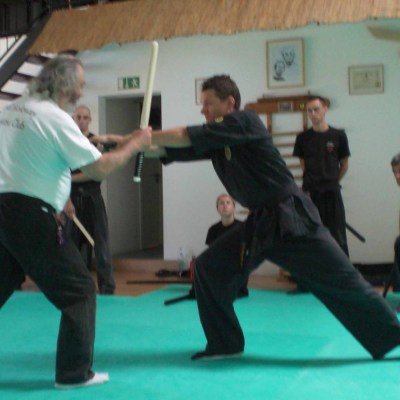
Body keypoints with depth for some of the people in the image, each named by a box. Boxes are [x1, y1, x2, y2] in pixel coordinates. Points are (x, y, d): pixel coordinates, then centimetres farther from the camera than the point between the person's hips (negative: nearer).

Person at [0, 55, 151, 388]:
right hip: (28, 215, -8)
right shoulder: (55, 117, -11)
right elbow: (99, 169, -12)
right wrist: (134, 144, 2)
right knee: (78, 289, 4)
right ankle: (74, 372, 9)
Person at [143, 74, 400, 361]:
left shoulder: (246, 122, -14)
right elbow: (172, 150, 6)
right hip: (259, 223, 8)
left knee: (343, 282, -2)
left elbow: (187, 137, -18)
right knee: (210, 268, 1)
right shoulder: (215, 140, 9)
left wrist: (147, 136, -7)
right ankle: (224, 344, 13)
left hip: (291, 218, -8)